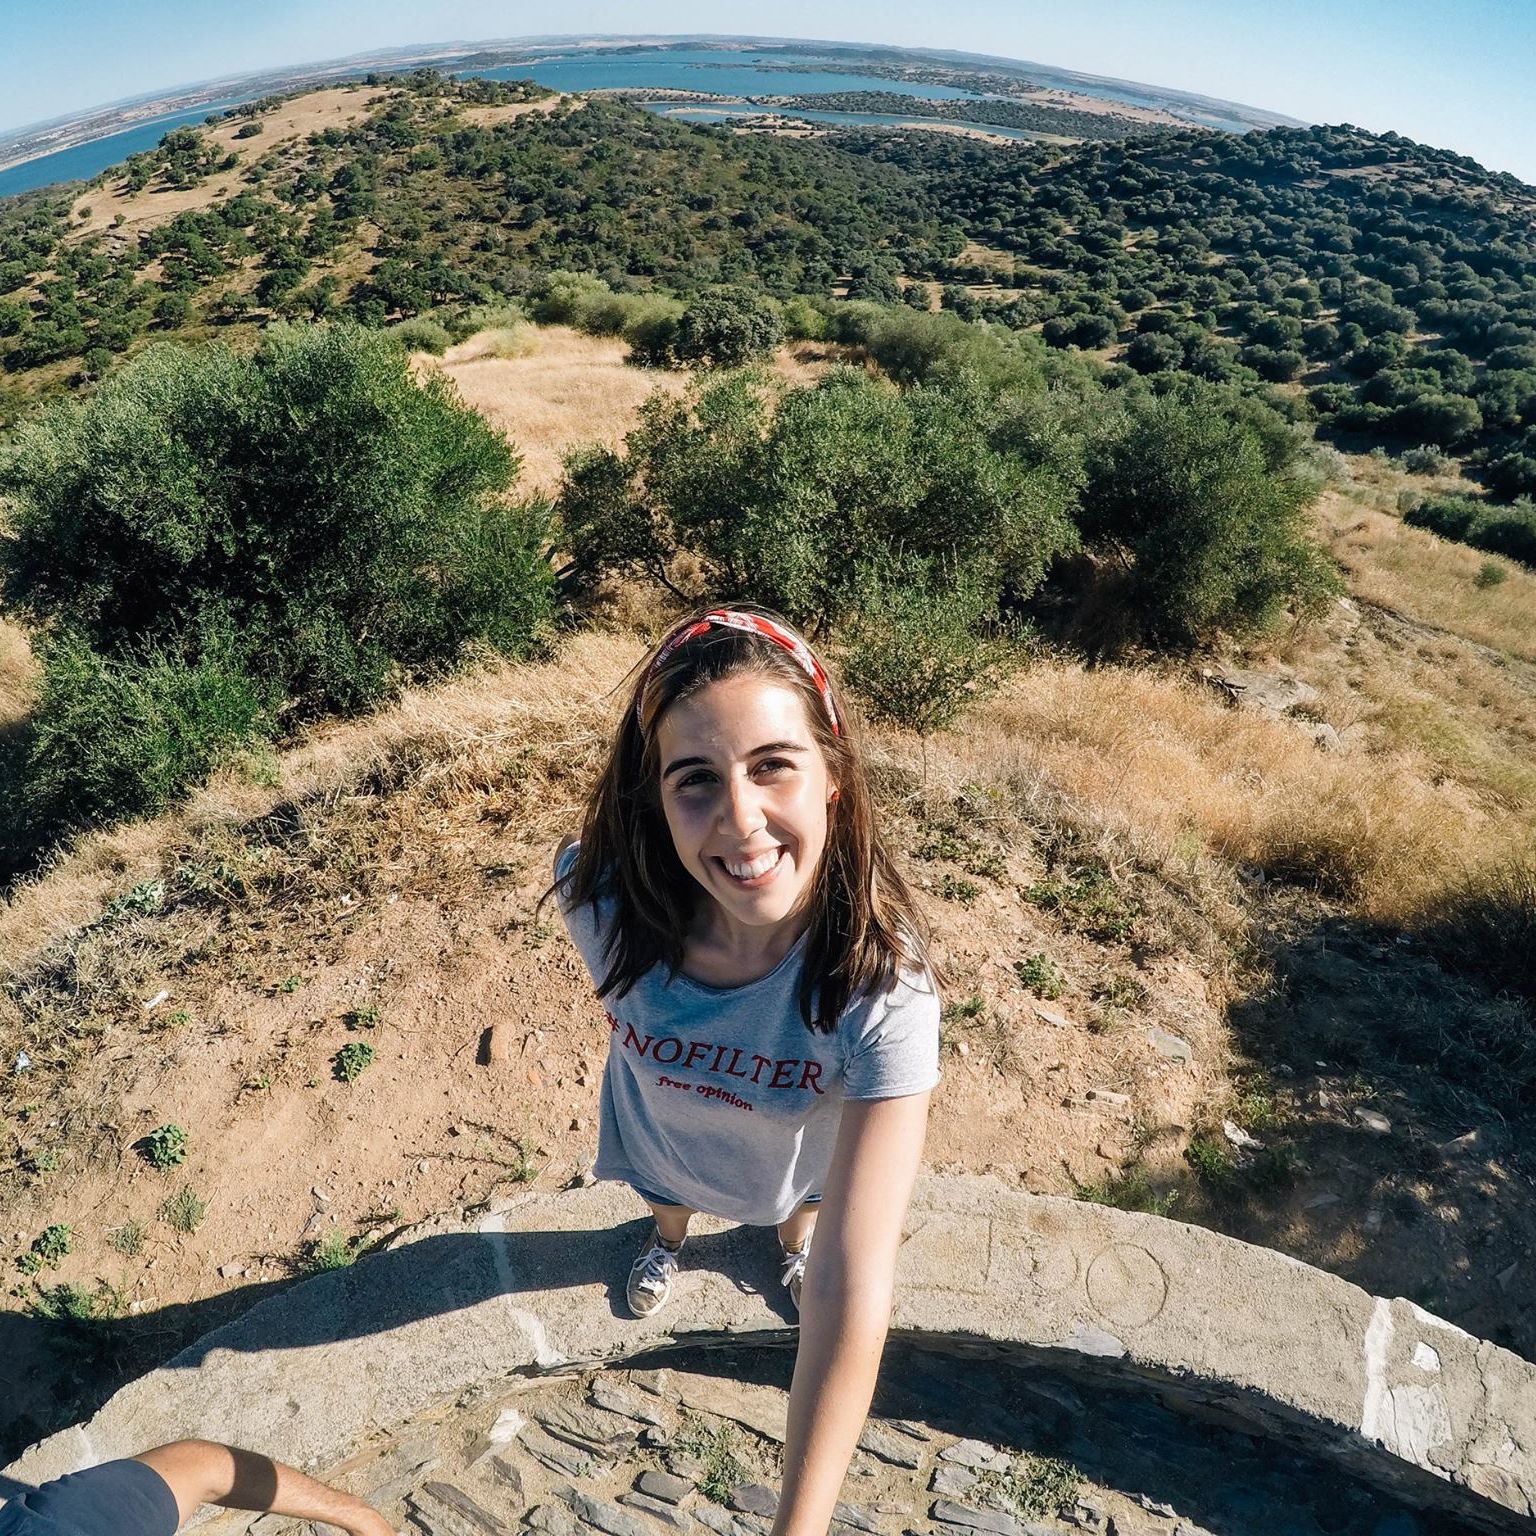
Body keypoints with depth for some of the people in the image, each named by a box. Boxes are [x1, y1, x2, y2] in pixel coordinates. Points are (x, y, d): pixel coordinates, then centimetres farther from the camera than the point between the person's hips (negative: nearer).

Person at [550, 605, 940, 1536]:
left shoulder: (880, 981, -46)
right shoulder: (598, 891, -39)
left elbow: (853, 1287, -42)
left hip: (798, 1147, -1)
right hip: (664, 1127, 2)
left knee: (804, 1208, 36)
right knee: (668, 1194, 38)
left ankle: (792, 1237, 73)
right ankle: (669, 1237, 74)